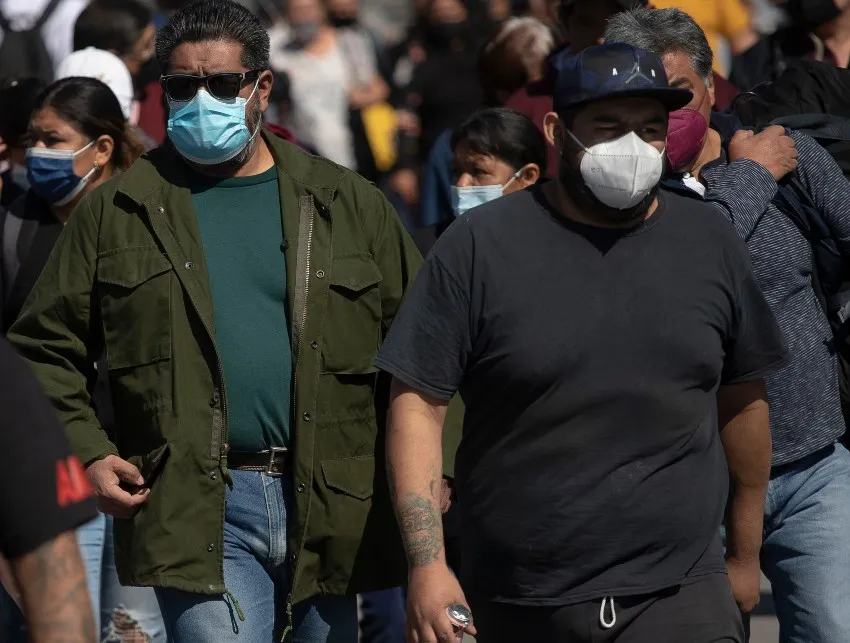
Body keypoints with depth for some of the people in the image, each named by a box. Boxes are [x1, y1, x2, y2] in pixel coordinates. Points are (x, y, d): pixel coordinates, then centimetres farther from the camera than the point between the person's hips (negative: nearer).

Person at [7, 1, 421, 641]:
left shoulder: (348, 204, 9)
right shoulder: (117, 212, 7)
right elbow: (44, 350, 10)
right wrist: (84, 454, -4)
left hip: (332, 512, 2)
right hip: (200, 513, -2)